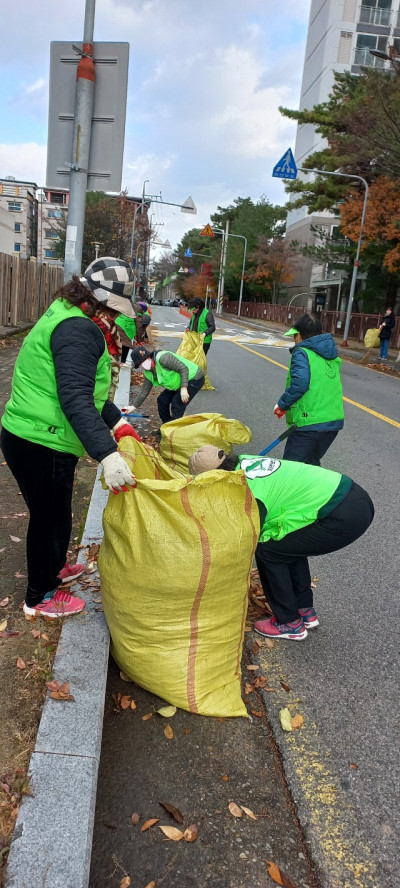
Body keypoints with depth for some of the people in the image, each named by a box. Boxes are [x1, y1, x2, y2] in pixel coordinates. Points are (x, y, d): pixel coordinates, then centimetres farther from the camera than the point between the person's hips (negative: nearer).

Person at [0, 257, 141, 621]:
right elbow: (75, 399, -34)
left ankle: (54, 567, 51)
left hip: (30, 438, 10)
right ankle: (40, 597, 29)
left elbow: (85, 388, 20)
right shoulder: (78, 330, -22)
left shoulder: (71, 320, 13)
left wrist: (117, 423, 13)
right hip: (41, 446, -10)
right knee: (49, 517, 8)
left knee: (54, 512, 27)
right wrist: (107, 455, -40)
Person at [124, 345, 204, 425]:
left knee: (177, 403, -18)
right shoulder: (148, 373, -1)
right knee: (162, 400, 5)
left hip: (194, 378, -9)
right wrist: (134, 406, 5)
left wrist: (184, 388, -32)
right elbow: (145, 391, 8)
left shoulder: (162, 358, -29)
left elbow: (184, 368, -29)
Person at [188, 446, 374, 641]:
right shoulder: (244, 462, 7)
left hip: (344, 518, -9)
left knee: (267, 550, -1)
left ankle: (290, 623, 14)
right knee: (289, 543, 23)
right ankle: (305, 610, 33)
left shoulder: (249, 496, -16)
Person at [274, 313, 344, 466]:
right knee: (312, 464, 25)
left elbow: (300, 383, -23)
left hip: (309, 424, -8)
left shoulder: (302, 352, -7)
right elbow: (329, 387, 16)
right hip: (335, 421, 8)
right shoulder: (332, 356, 16)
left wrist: (282, 405, -10)